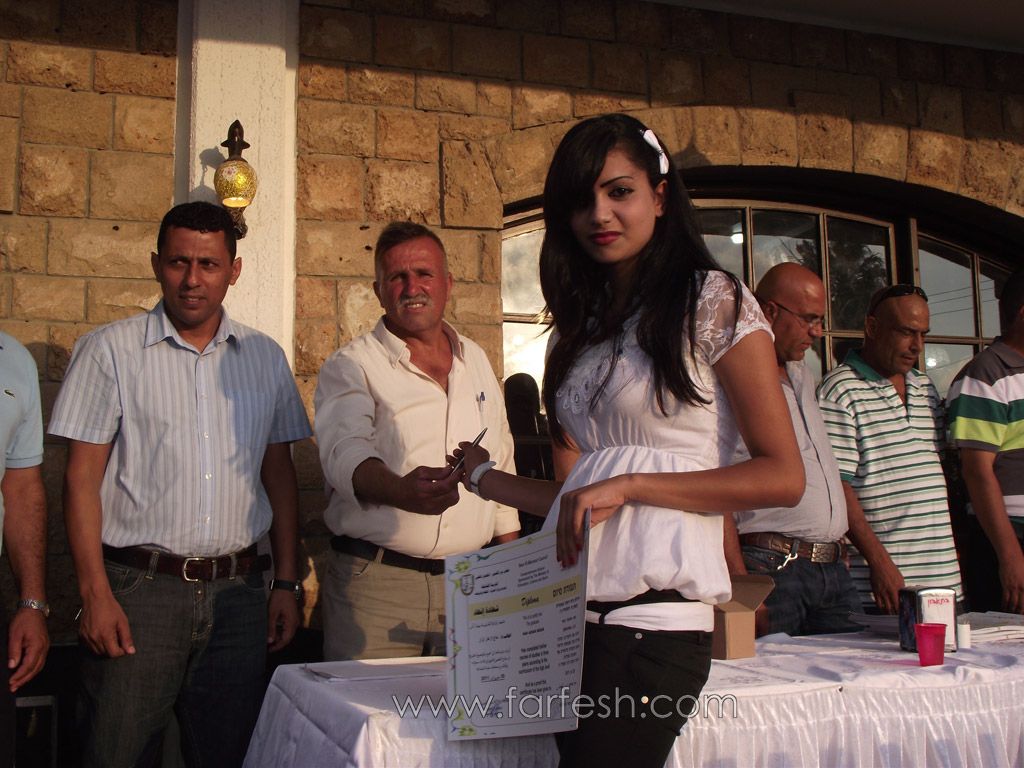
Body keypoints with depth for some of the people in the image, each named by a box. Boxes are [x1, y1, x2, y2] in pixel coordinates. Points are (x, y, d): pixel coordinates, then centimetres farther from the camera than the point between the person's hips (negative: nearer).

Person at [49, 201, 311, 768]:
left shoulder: (265, 357, 9)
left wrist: (287, 583, 8)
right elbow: (82, 477, -3)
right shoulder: (109, 351, 0)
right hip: (139, 588, -3)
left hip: (238, 593, 3)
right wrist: (96, 594, -11)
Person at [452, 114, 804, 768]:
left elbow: (783, 478, -8)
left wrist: (630, 483, -14)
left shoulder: (715, 302, -1)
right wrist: (485, 478, 24)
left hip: (654, 619, -5)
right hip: (571, 610, 6)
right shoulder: (581, 325, 17)